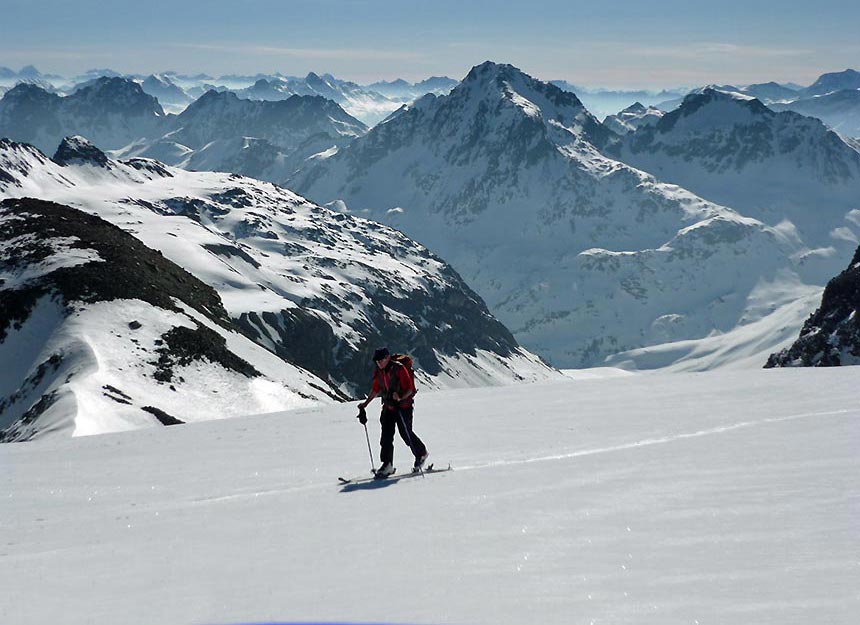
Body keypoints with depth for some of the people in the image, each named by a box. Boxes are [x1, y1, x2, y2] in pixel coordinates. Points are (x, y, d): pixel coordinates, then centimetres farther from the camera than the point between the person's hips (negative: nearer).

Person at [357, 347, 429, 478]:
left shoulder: (399, 369, -17)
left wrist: (400, 398, -33)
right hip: (388, 407, 6)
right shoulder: (378, 372, 2)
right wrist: (365, 403, 13)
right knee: (386, 435, -4)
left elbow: (410, 388, -16)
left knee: (406, 433, -3)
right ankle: (387, 465, 0)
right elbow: (376, 389, 17)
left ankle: (422, 454, 22)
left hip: (404, 405, -6)